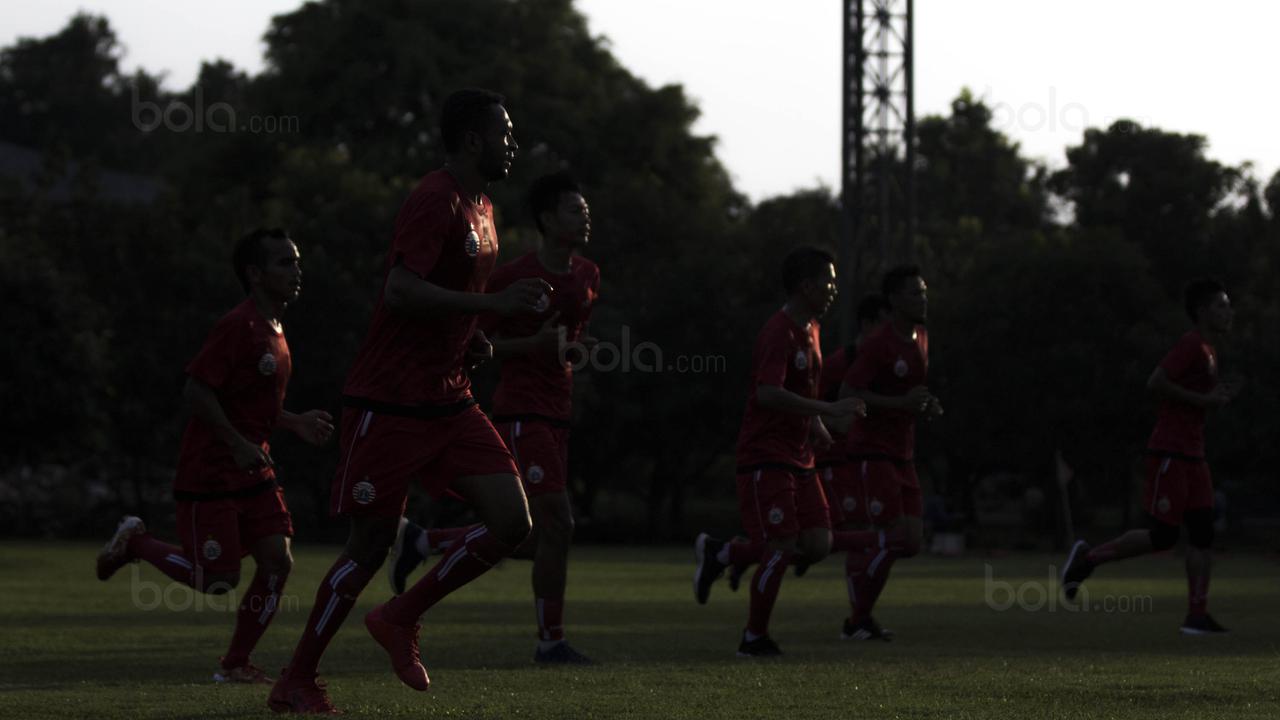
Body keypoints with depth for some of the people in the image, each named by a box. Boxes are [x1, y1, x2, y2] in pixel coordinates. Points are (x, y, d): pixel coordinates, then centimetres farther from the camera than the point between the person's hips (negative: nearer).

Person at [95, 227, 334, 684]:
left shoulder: (274, 330, 13)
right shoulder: (238, 327, -17)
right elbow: (196, 390, -22)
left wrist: (295, 423, 11)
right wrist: (238, 445, -23)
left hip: (253, 471, 9)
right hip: (211, 472, -9)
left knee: (277, 561, -3)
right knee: (219, 582, -5)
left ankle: (235, 665, 8)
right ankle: (137, 542, 19)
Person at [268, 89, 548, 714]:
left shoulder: (480, 207, 15)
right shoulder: (434, 202, -14)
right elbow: (401, 291, -26)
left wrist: (471, 340, 10)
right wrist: (494, 304, -27)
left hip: (449, 401, 8)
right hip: (391, 400, -8)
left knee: (511, 522, -5)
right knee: (372, 543, -4)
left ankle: (401, 618, 12)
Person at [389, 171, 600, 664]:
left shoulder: (588, 277, 11)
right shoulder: (512, 277, -11)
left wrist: (576, 348, 4)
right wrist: (534, 345, -21)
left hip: (556, 414, 8)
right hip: (520, 413, -8)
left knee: (532, 539, 8)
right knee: (556, 522, -14)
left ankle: (418, 542, 23)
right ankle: (551, 641, -5)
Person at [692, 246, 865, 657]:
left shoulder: (810, 330, 14)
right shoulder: (779, 333, -16)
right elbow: (769, 394, -28)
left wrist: (816, 424, 12)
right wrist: (828, 410, -27)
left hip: (798, 460, 9)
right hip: (766, 457, -9)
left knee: (818, 544, 0)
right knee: (782, 547, -10)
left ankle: (720, 555, 16)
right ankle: (754, 639, 5)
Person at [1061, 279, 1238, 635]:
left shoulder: (1209, 350, 18)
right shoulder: (1191, 345, -13)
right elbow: (1156, 383, -23)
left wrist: (1218, 396, 8)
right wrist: (1203, 400, -18)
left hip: (1191, 455, 10)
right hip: (1169, 453, -10)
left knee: (1202, 532, 1)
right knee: (1162, 535, -9)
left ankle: (1197, 615, 0)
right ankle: (1089, 557, 8)